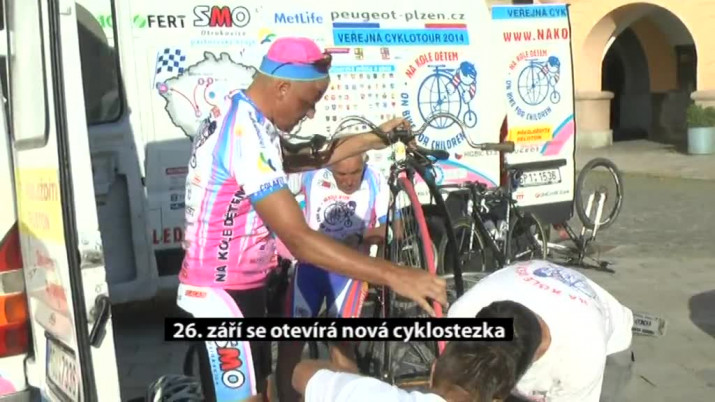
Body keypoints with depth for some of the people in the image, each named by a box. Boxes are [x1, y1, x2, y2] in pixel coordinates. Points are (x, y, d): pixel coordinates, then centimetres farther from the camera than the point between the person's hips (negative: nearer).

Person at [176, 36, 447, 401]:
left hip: (238, 288, 10)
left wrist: (371, 140, 17)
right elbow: (301, 241, -32)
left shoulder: (237, 114, 5)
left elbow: (296, 160, 22)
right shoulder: (247, 134, -27)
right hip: (221, 296, -10)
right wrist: (394, 276, -32)